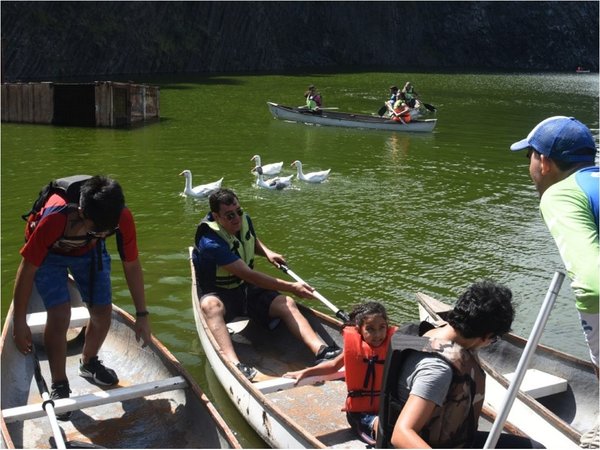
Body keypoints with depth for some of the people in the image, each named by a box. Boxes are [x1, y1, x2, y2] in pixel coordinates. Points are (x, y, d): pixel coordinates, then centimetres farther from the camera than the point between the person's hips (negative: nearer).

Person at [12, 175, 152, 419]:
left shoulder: (123, 218, -33)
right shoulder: (53, 219, -42)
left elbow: (131, 265, -16)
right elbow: (27, 270, -28)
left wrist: (142, 315, -10)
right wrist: (19, 324, -19)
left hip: (90, 252, 3)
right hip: (49, 253, -3)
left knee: (102, 313, 0)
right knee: (60, 314, -18)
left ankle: (89, 363, 31)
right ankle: (59, 385, 2)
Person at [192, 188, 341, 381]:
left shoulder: (244, 220, -2)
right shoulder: (210, 242, -26)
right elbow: (248, 275, -29)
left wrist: (266, 252, 1)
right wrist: (291, 287, -28)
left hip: (246, 291, 7)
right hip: (217, 293, -6)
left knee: (287, 304, -20)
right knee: (211, 306, -41)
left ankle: (321, 351, -40)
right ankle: (234, 364, -63)